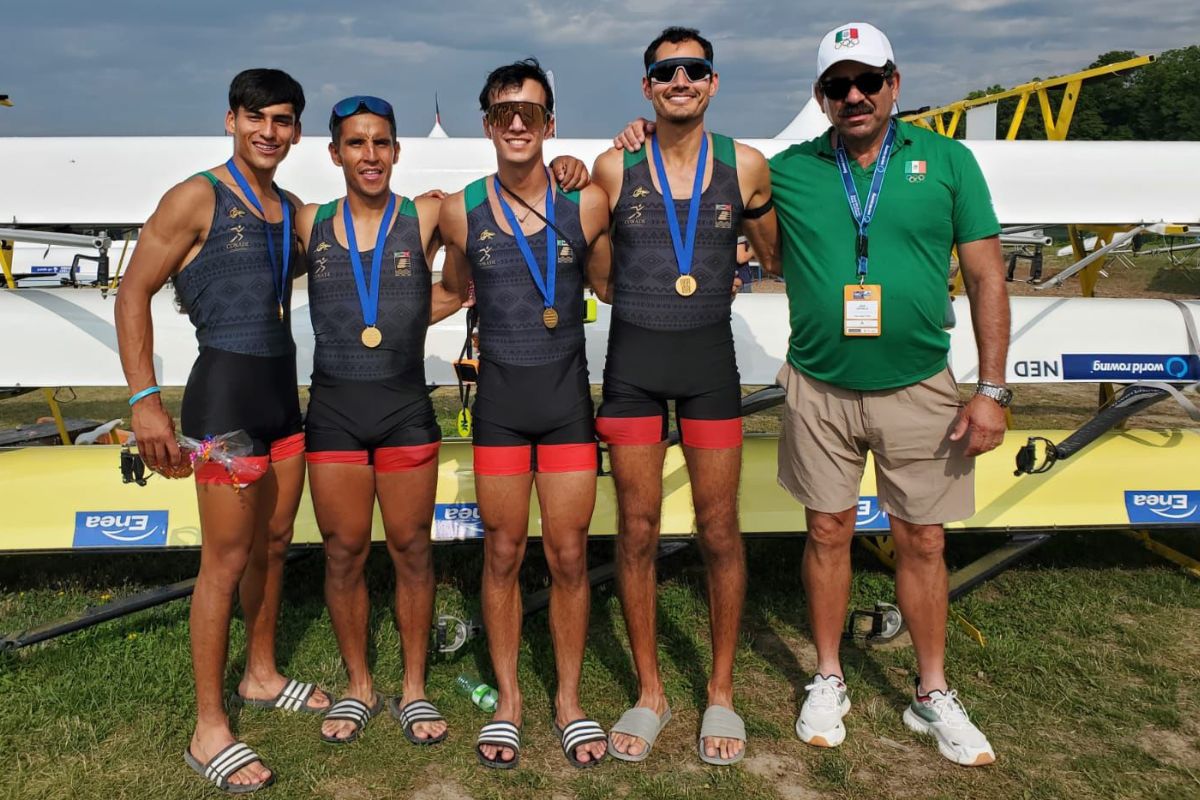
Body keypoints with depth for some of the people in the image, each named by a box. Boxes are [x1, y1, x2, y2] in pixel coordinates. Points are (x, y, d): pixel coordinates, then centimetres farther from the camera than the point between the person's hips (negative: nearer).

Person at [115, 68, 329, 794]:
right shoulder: (198, 198, -8)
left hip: (283, 393, 7)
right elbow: (134, 294, -9)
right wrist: (145, 400, -16)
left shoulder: (293, 209, 12)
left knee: (274, 543, 16)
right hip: (227, 389, -7)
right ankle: (209, 730, 10)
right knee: (227, 559, -3)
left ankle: (261, 675, 35)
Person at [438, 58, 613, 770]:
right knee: (503, 553, 8)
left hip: (568, 397, -1)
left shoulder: (587, 204, -4)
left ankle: (569, 699, 23)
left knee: (569, 556, 5)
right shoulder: (462, 211, 1)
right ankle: (508, 699, 25)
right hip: (500, 398, 1)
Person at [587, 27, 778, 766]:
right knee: (638, 532, 5)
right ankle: (650, 694, 21)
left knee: (719, 532, 4)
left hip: (710, 359, 0)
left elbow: (777, 256, 16)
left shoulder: (744, 165, 1)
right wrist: (645, 297, 5)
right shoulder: (614, 168, 1)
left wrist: (721, 282, 9)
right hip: (633, 361, 0)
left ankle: (721, 695, 21)